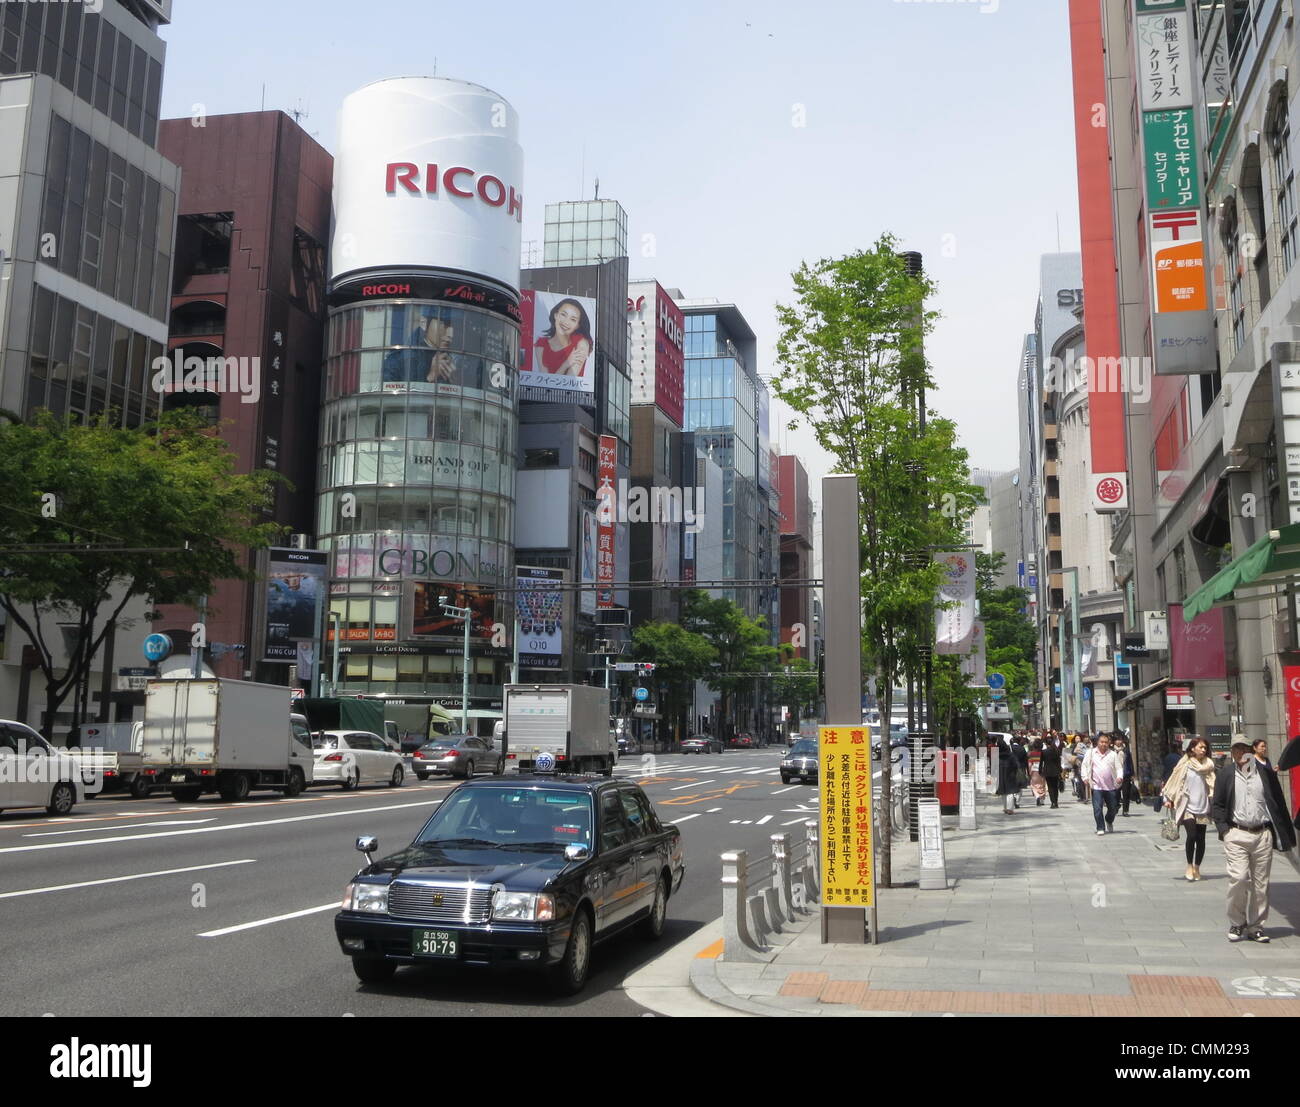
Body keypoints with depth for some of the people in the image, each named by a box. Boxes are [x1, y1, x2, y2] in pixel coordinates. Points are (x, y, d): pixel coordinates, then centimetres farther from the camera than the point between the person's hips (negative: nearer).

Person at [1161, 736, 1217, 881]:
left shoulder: (1208, 765, 7)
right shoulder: (1185, 763, 0)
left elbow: (1213, 785, 10)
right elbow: (1175, 780, 3)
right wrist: (1169, 798, 1)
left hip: (1203, 807, 3)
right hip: (1187, 806, -3)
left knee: (1201, 839, 4)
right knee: (1192, 835, -16)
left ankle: (1197, 868, 20)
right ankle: (1189, 867, 1)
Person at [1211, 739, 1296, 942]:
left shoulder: (1265, 772, 5)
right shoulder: (1225, 775, 5)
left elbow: (1278, 803, 8)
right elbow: (1216, 805, 8)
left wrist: (1284, 835, 4)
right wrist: (1224, 830, -4)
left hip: (1263, 835, 2)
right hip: (1236, 835, -1)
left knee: (1260, 883, 5)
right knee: (1238, 878, -12)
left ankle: (1255, 926, 16)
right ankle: (1236, 923, 4)